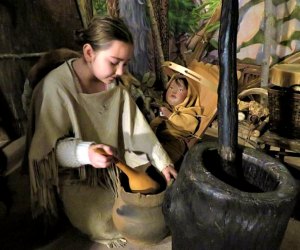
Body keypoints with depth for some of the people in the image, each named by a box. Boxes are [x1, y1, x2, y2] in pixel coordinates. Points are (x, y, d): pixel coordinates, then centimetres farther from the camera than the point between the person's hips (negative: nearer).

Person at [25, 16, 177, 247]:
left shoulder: (113, 82, -6)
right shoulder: (56, 86, -27)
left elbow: (136, 125, -6)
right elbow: (48, 148, -22)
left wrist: (162, 161, -10)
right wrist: (85, 152, -42)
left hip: (113, 165, 6)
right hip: (74, 175, -5)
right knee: (105, 224, -14)